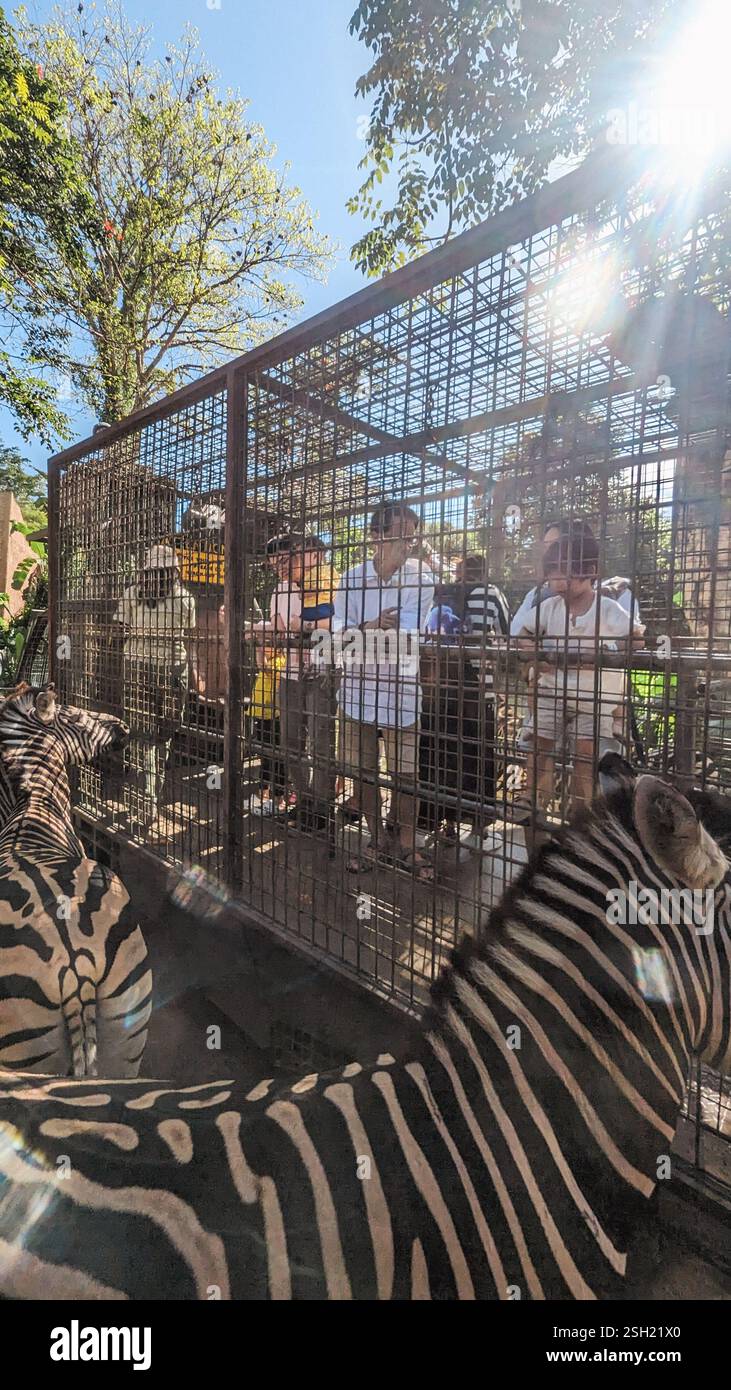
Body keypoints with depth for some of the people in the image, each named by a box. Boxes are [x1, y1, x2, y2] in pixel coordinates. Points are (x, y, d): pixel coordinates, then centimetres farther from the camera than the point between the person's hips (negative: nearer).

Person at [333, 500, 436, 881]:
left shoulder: (421, 577, -4)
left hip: (401, 691, -2)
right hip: (357, 689, 2)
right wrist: (373, 627, -24)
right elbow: (339, 635, -7)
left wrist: (361, 633, -18)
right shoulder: (351, 579, 1)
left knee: (405, 772, 5)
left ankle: (405, 843, 24)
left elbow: (407, 632, -15)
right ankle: (376, 837, 31)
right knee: (361, 769, 11)